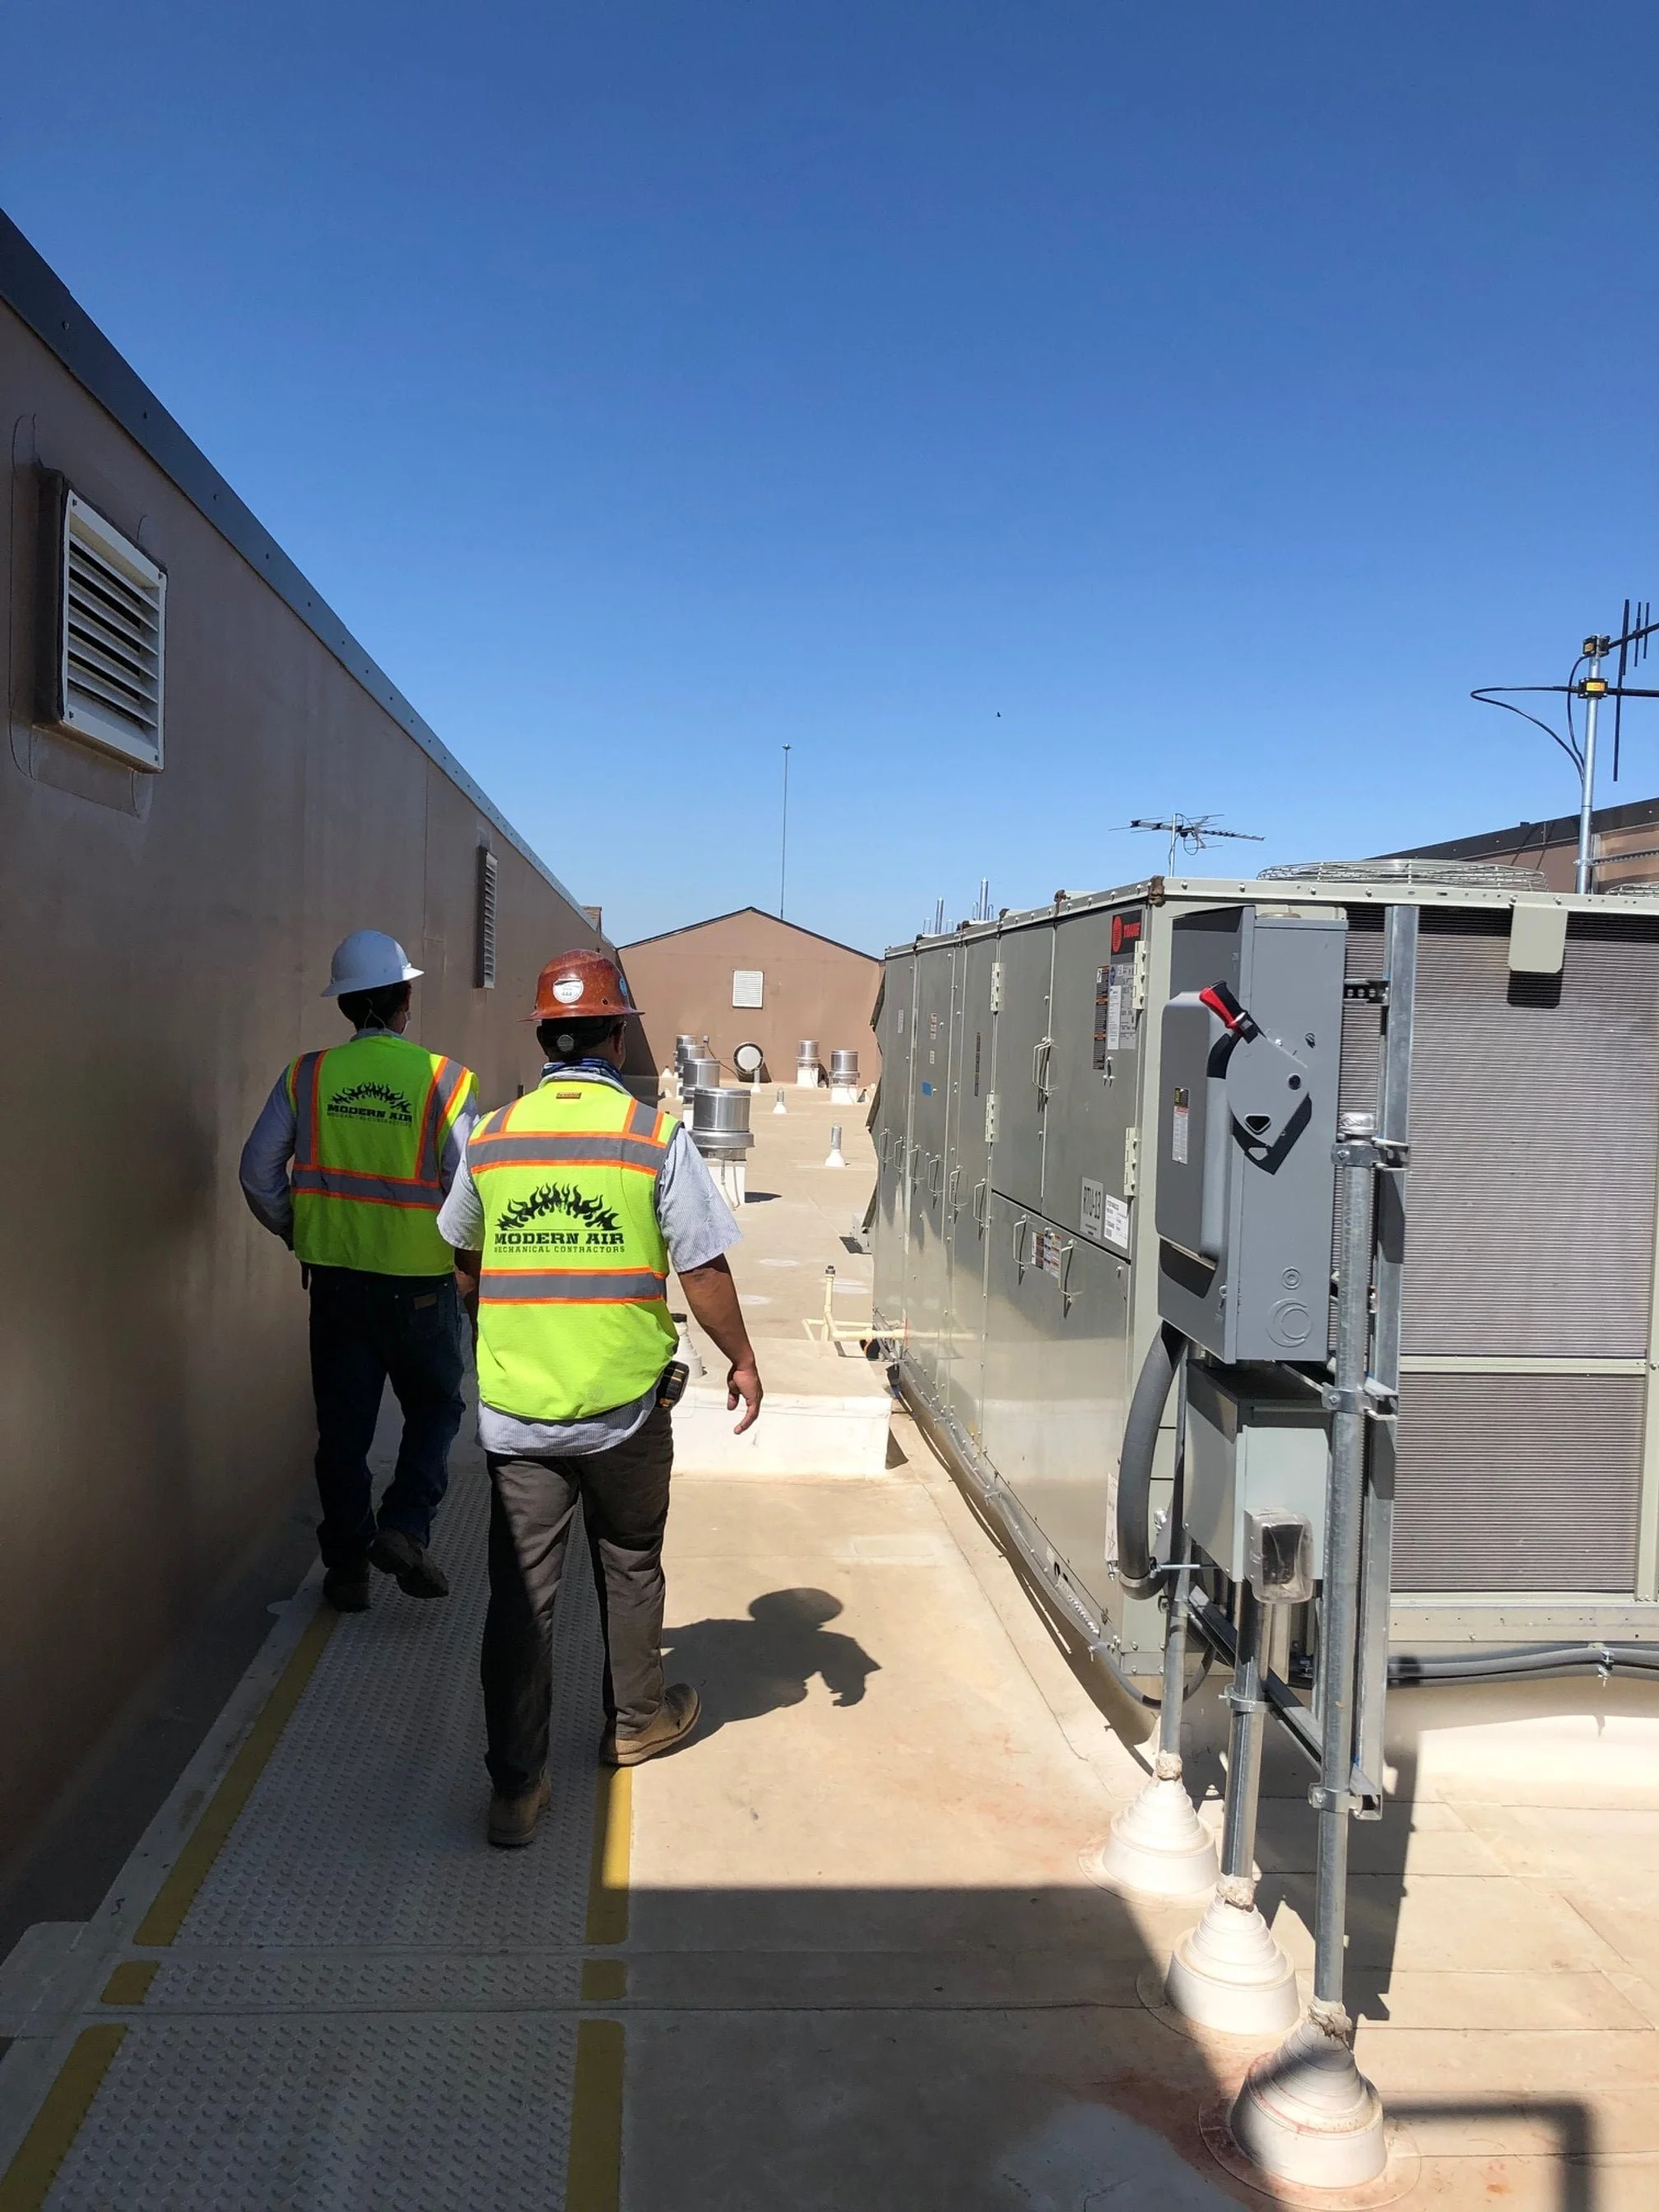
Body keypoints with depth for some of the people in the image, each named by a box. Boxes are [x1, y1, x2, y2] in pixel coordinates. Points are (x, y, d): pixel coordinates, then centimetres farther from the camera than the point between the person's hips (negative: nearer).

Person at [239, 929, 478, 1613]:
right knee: (434, 1407, 18)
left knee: (343, 1426, 13)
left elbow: (258, 1172, -1)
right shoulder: (444, 1079, -10)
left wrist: (298, 1234, 14)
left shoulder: (307, 1075, -2)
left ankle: (347, 1567, 19)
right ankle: (403, 1524, 0)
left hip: (336, 1278, 3)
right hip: (422, 1281, -2)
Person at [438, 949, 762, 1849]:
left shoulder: (491, 1136, 2)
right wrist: (742, 1361, 7)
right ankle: (636, 1721, 38)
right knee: (629, 1567, 20)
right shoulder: (656, 1135, -9)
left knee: (520, 1590, 8)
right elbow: (703, 1270, -8)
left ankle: (516, 1785, 11)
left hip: (515, 1410, 2)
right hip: (625, 1405, -1)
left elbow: (462, 1262, 17)